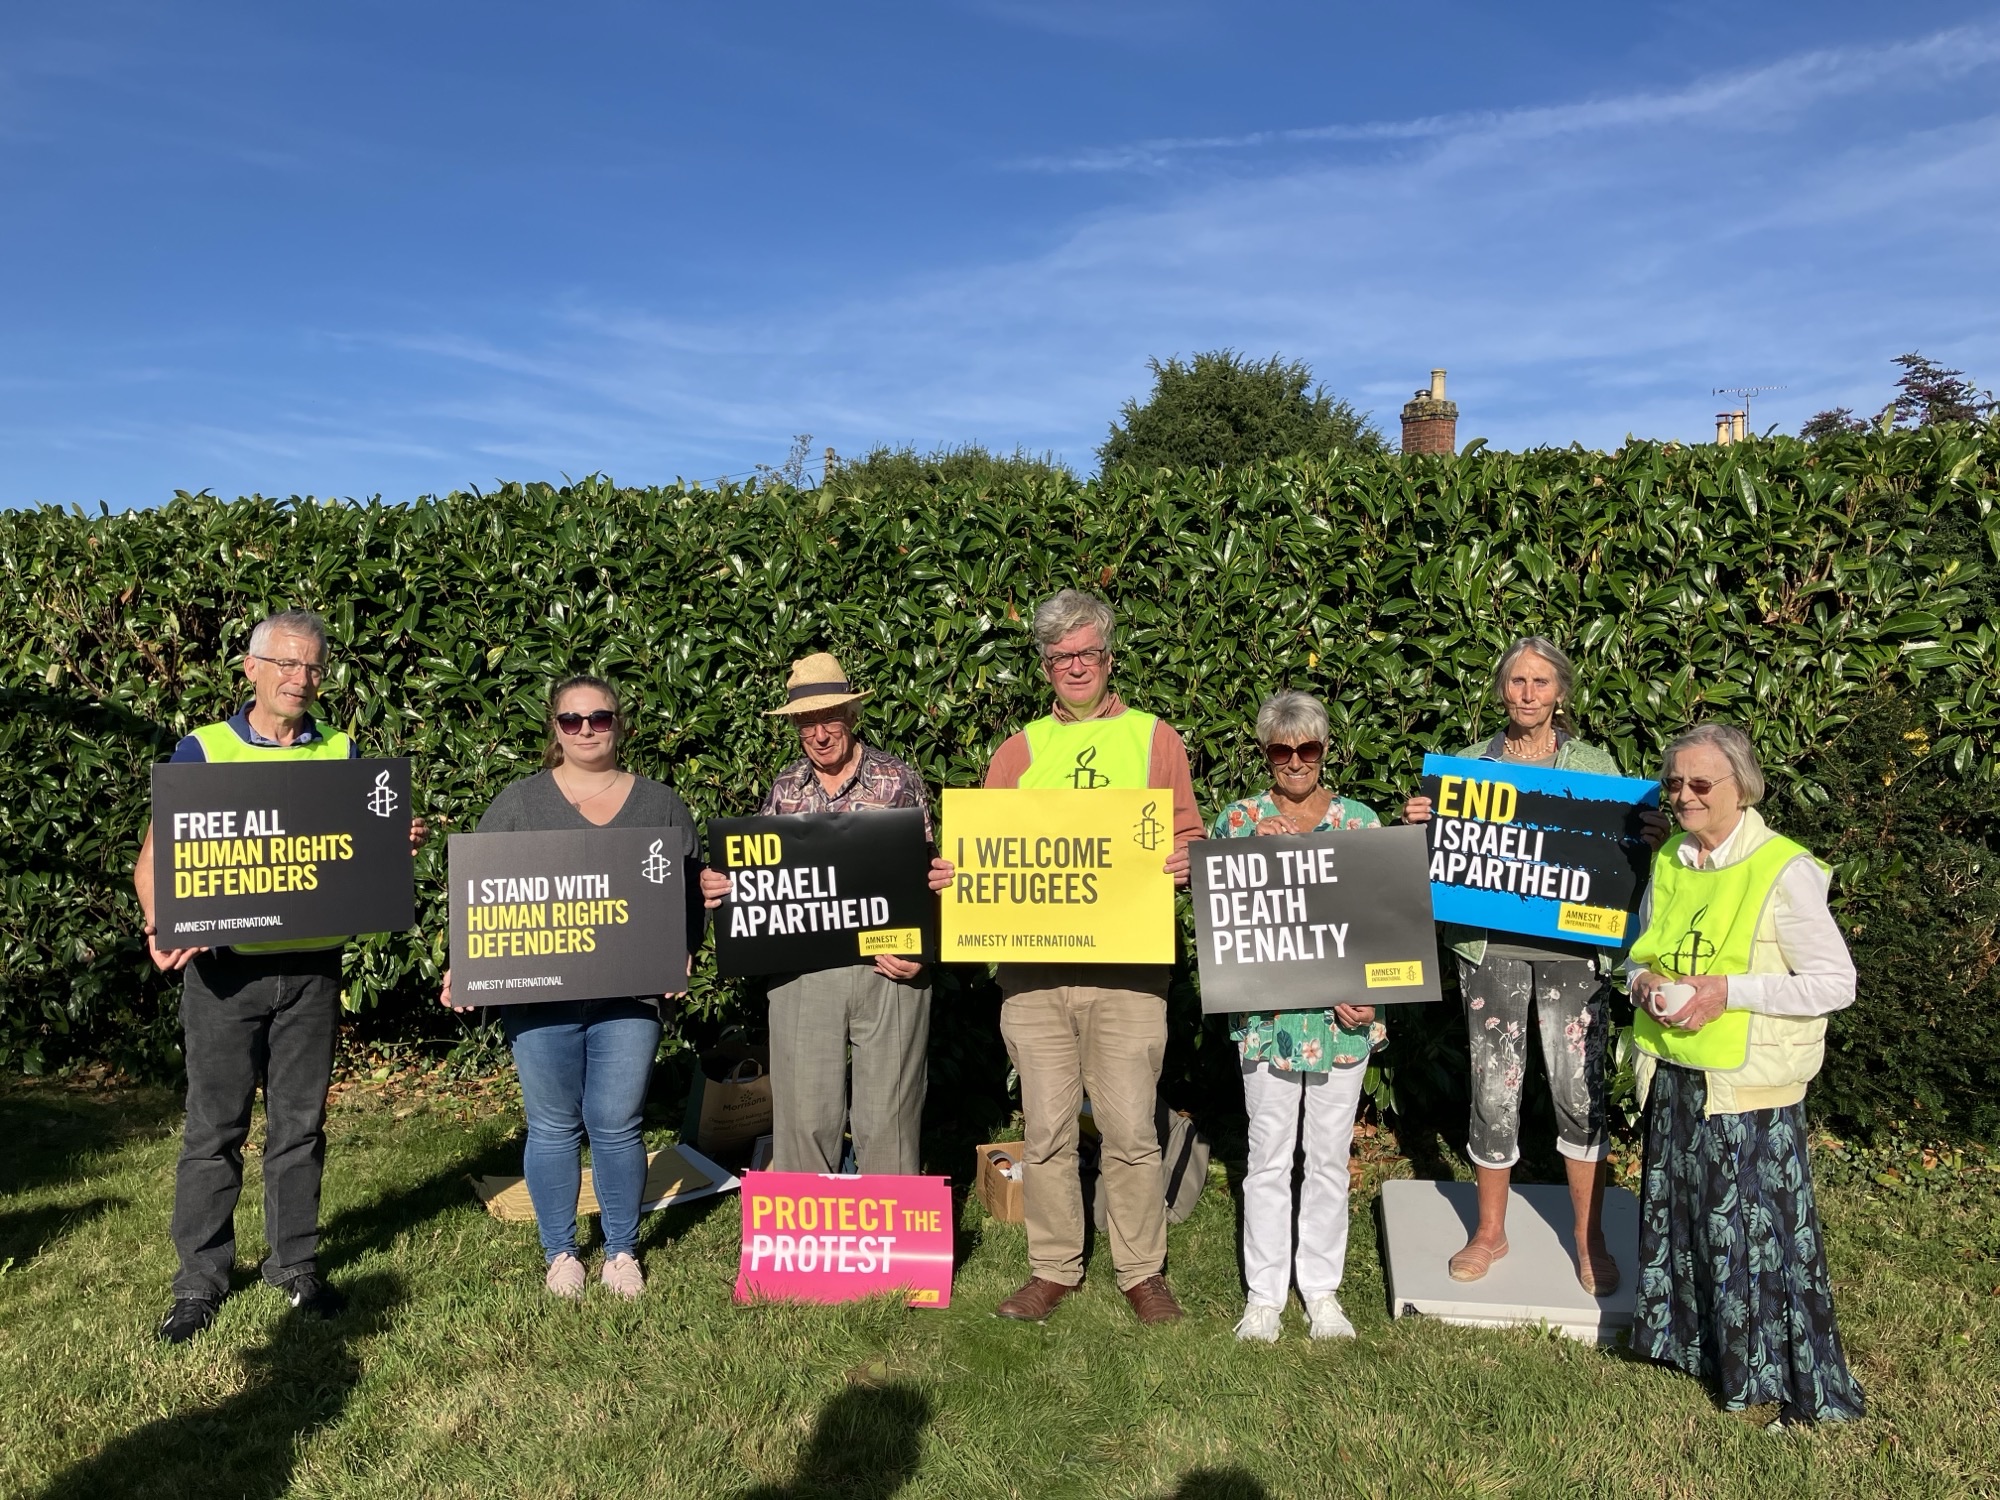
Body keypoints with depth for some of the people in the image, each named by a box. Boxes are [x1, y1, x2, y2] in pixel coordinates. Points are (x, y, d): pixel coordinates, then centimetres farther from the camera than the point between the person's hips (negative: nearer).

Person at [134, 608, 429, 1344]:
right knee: (214, 1128, 6)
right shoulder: (201, 750, 0)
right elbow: (154, 860, -1)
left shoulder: (343, 753, 7)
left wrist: (397, 843, -14)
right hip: (223, 966, -2)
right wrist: (162, 927, -19)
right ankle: (200, 1278, 20)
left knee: (300, 1124, 11)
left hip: (312, 965, 2)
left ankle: (294, 1263, 25)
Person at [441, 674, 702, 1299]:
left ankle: (622, 1252, 22)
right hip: (538, 991, 0)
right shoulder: (518, 802, 6)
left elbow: (688, 894, 10)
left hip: (628, 991, 0)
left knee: (616, 1125, 4)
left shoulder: (661, 804, 9)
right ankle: (560, 1255, 24)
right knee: (553, 1127, 7)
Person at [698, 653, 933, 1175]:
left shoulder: (898, 780, 1)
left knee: (887, 1115, 4)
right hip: (800, 971, 3)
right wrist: (716, 886, -7)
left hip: (886, 969, -2)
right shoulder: (784, 788, 11)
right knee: (803, 1112, 7)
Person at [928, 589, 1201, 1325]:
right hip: (1031, 965, 2)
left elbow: (1187, 840, 6)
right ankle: (1053, 1269, 24)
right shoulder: (1019, 751, 13)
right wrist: (952, 873, -10)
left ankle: (1143, 1271, 20)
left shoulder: (1154, 738, 9)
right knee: (1046, 1128, 8)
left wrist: (1183, 864, -16)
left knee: (1130, 1129, 1)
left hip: (1125, 965, -2)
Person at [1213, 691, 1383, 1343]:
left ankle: (1322, 1288, 27)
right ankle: (1264, 1293, 21)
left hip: (1346, 1016, 1)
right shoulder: (1237, 821, 1)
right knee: (1268, 1156, 7)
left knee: (1331, 1155, 11)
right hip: (1266, 1014, -1)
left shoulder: (1360, 819, 6)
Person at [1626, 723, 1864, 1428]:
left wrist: (1730, 991, -23)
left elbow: (1836, 983, -14)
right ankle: (1690, 1341, 38)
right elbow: (1639, 951, 17)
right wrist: (1642, 982, -5)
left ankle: (1782, 1377, 22)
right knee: (1676, 1213, 18)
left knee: (1755, 1226, 3)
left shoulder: (1786, 871, -14)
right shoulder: (1668, 862, 6)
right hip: (1672, 1077, 7)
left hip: (1749, 1086, -6)